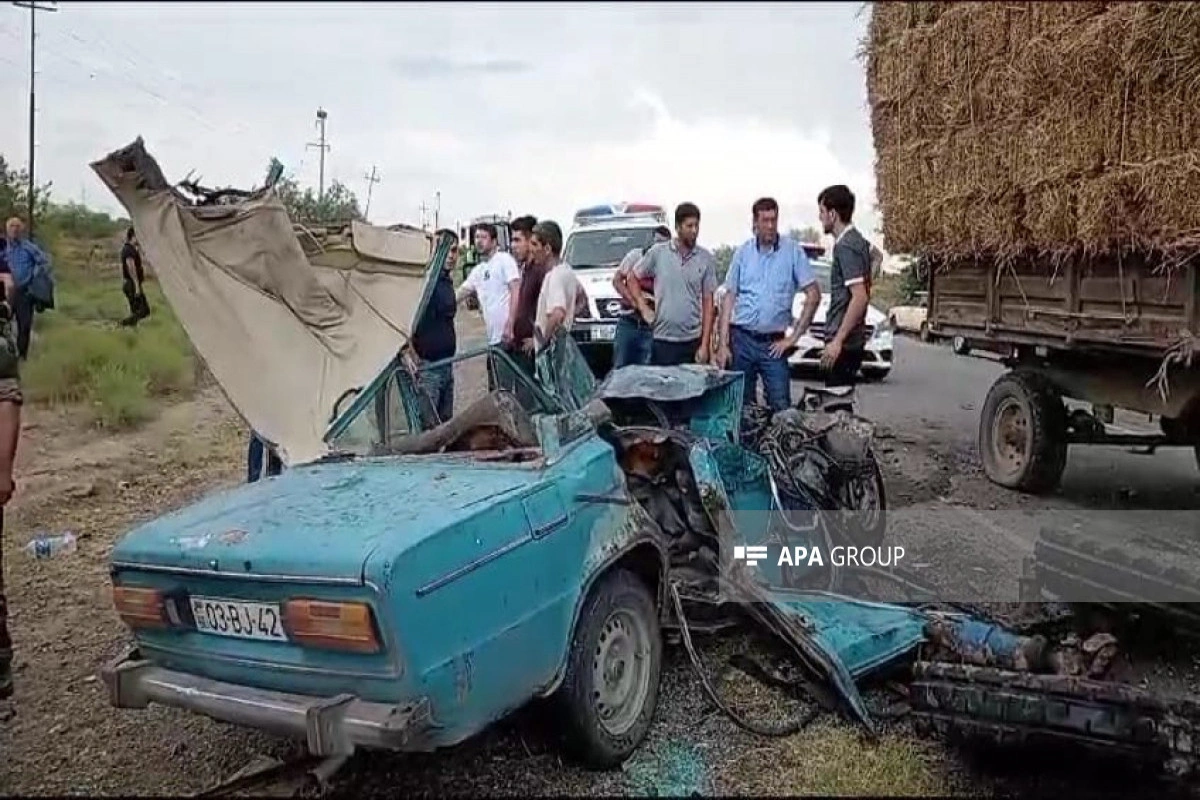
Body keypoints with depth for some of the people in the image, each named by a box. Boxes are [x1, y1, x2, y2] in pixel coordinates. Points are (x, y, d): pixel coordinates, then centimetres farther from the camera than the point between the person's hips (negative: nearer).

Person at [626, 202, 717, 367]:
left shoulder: (706, 259, 2)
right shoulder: (658, 253, 1)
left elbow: (708, 303, 1)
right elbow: (633, 279, 13)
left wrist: (705, 344, -3)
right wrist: (643, 308, 0)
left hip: (692, 341, 0)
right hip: (662, 341, 0)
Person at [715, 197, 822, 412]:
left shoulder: (792, 251, -1)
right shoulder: (743, 252, 5)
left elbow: (813, 295, -2)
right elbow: (729, 298, 6)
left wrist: (794, 337, -5)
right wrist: (723, 344, 0)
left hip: (773, 343, -2)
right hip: (741, 339, 2)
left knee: (781, 407, -5)